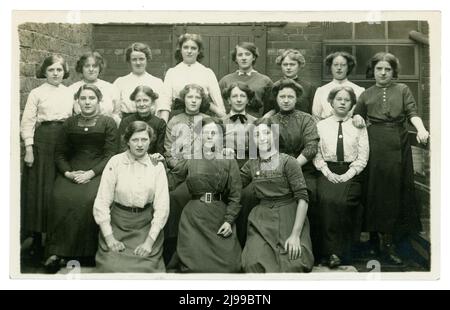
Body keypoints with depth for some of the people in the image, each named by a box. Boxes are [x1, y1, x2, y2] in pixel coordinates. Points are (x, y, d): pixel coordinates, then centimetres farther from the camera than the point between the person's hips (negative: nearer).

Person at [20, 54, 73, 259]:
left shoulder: (70, 93, 10)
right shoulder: (37, 93, 2)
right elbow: (27, 122, -2)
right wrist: (28, 148, -10)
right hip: (43, 141, -3)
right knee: (40, 188, 0)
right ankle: (37, 240, 10)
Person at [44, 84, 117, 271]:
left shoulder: (108, 123, 6)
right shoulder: (69, 124, 16)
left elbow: (110, 155, -2)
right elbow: (60, 153, 15)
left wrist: (90, 173, -15)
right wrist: (68, 173, -5)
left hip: (98, 171, -3)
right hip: (72, 171, 3)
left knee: (89, 198, -32)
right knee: (61, 197, -27)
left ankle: (85, 254, -19)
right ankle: (57, 252, -22)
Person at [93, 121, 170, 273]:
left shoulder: (157, 166, -2)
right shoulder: (115, 162, -5)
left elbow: (162, 207, -5)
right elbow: (101, 202, -6)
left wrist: (150, 241, -11)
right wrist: (109, 238, -11)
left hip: (146, 225, 1)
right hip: (117, 223, -1)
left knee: (146, 267, -16)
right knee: (112, 267, -17)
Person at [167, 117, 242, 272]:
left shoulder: (229, 162, 2)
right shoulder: (190, 161, 7)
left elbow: (235, 196, 0)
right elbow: (170, 182, 8)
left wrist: (229, 220, -8)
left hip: (220, 217, 0)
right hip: (194, 217, 1)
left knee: (228, 264, -4)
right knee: (193, 263, -1)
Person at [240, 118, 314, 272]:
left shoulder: (288, 162, -3)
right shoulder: (251, 164, 12)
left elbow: (302, 198, -9)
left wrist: (295, 235, -16)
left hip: (288, 218, -3)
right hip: (262, 219, 3)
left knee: (292, 265, -20)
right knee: (254, 263, -21)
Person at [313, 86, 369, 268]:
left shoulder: (359, 126, 12)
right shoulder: (321, 125, 13)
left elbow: (363, 157, 4)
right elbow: (316, 154, 6)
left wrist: (348, 175, -10)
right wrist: (328, 173, -9)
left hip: (351, 173, 0)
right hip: (327, 172, 1)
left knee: (343, 201, -29)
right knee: (326, 199, -29)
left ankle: (341, 251, -15)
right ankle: (331, 251, -21)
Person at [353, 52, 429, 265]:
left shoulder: (402, 90, 10)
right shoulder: (366, 95, 13)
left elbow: (412, 112, -1)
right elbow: (357, 115, 23)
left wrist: (421, 129, -20)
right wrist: (357, 117, -1)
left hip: (398, 146, 0)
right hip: (375, 146, 0)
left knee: (394, 191, 2)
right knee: (376, 190, 0)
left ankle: (388, 242, 11)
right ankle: (374, 233, 8)